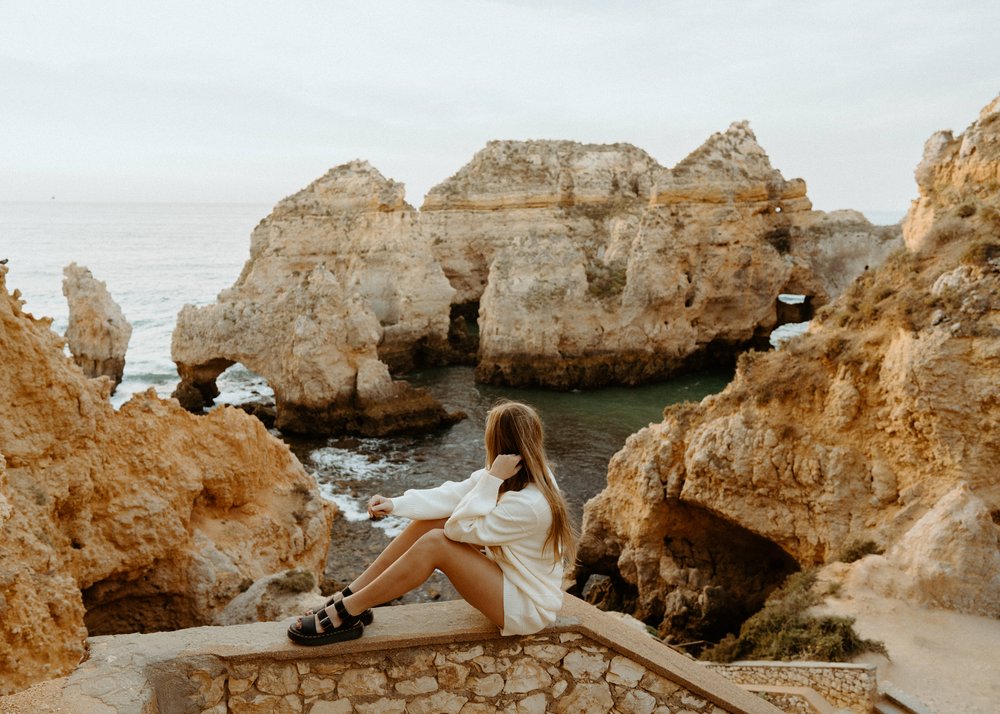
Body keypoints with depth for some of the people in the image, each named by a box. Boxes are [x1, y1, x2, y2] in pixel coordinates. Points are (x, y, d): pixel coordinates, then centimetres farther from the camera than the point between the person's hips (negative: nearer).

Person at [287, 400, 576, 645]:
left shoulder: (528, 504, -30)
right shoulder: (531, 476, -2)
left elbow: (461, 528, -24)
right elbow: (454, 494, -1)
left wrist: (492, 479, -29)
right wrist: (396, 504, -6)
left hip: (525, 607, -9)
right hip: (506, 574, 9)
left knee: (435, 543, -24)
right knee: (431, 519, -3)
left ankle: (345, 615, -14)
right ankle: (350, 595, 0)